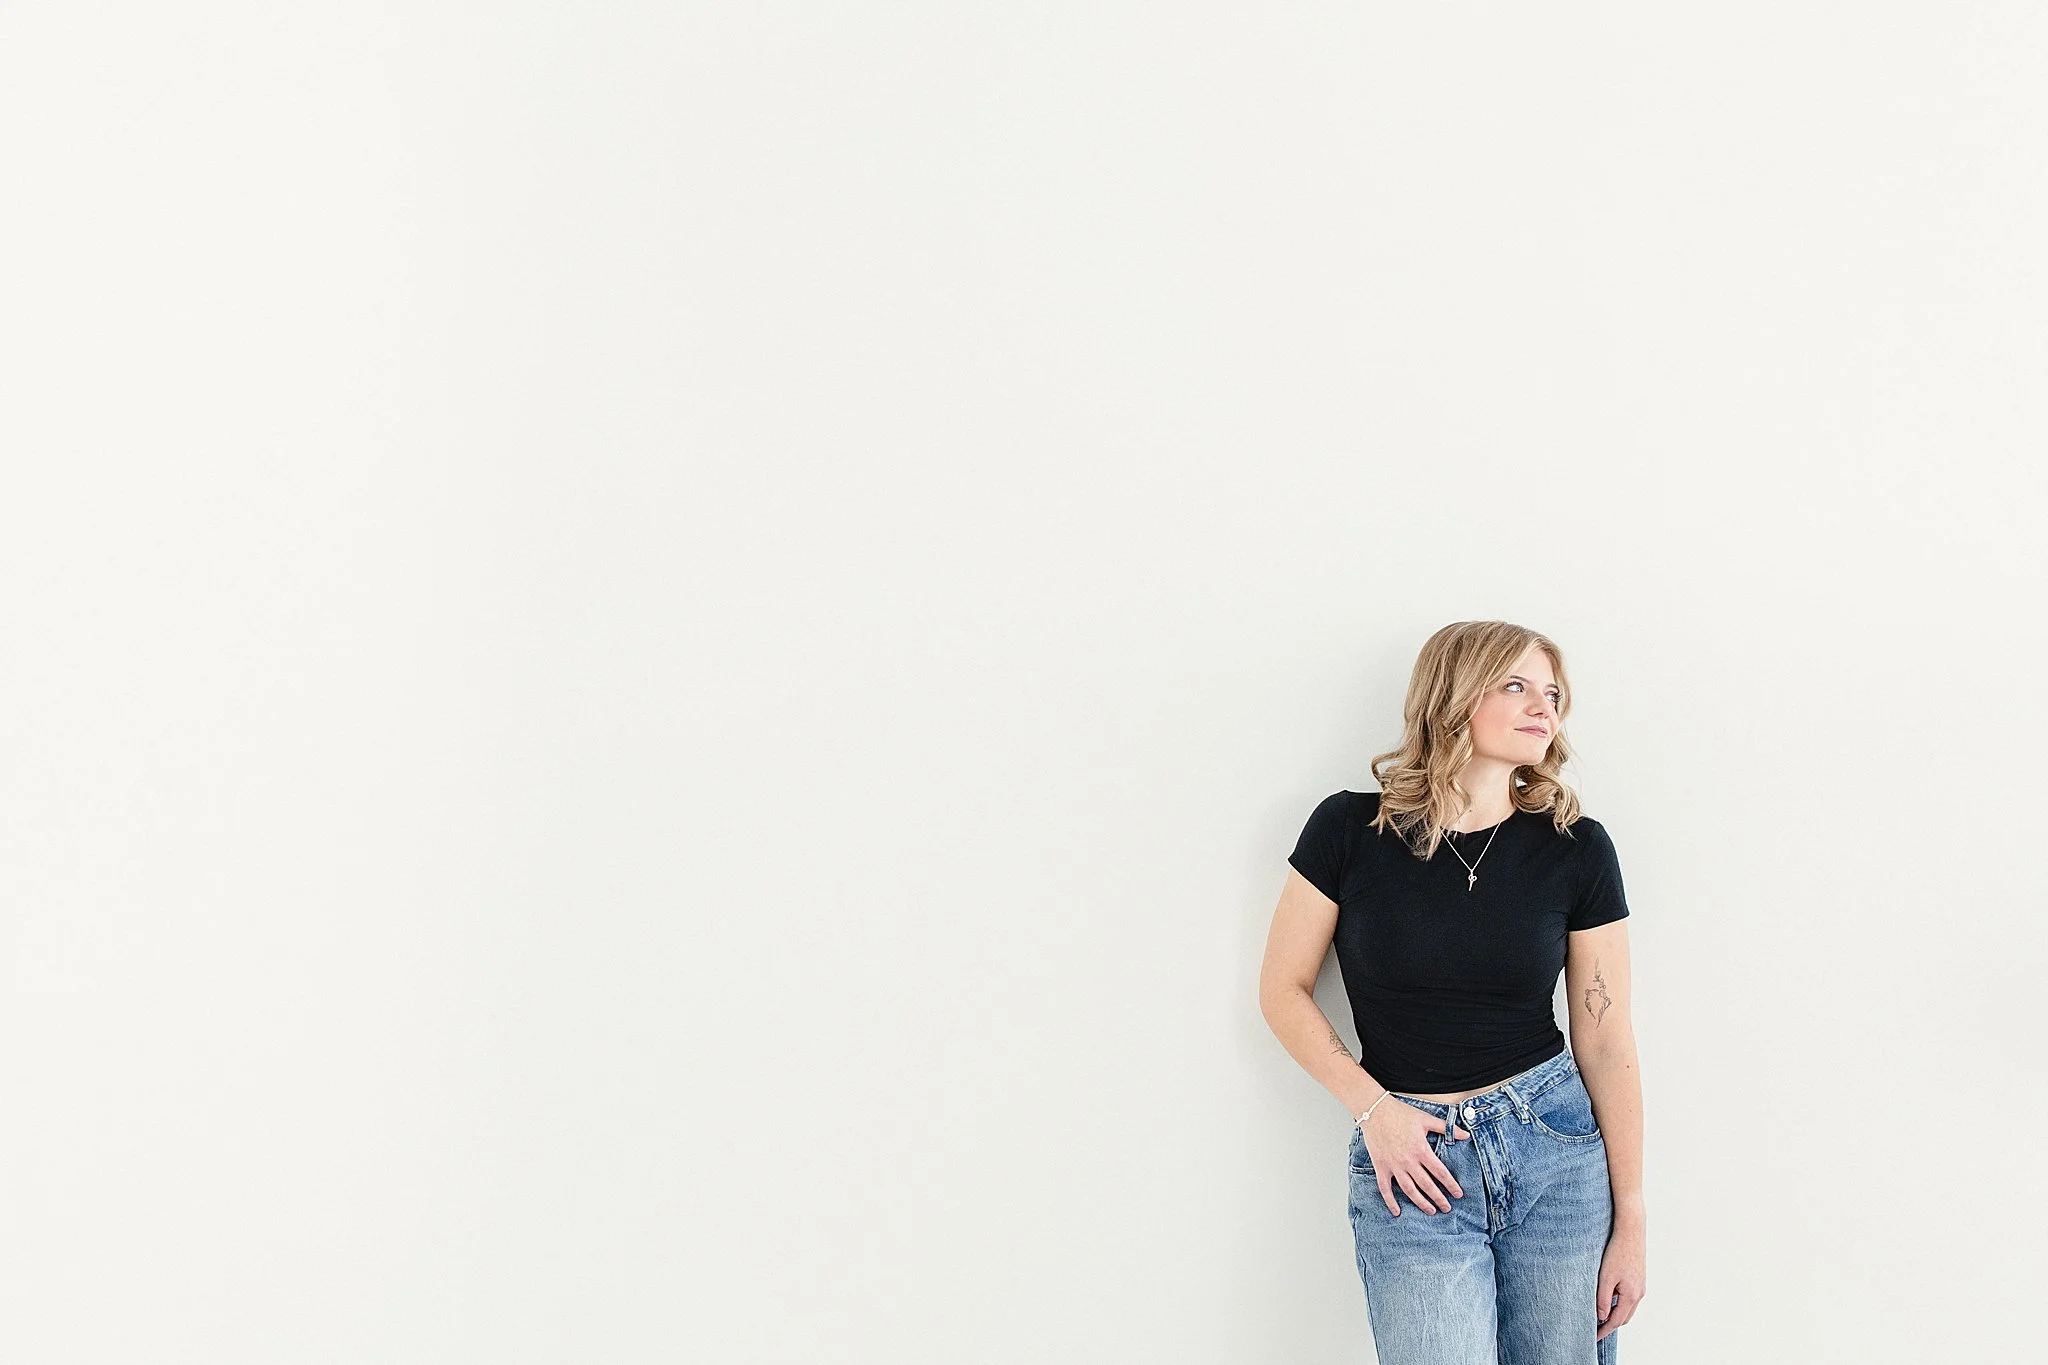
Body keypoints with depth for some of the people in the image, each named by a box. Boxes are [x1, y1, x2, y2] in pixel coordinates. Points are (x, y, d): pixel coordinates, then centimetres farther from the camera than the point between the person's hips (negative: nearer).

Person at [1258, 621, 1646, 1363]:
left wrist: (1631, 1220, 2)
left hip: (1554, 1143, 2)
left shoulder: (1577, 849, -2)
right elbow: (1283, 991, 3)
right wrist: (1372, 1108, -9)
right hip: (1411, 1165, -2)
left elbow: (1607, 1044, 1)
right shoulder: (1350, 829, -5)